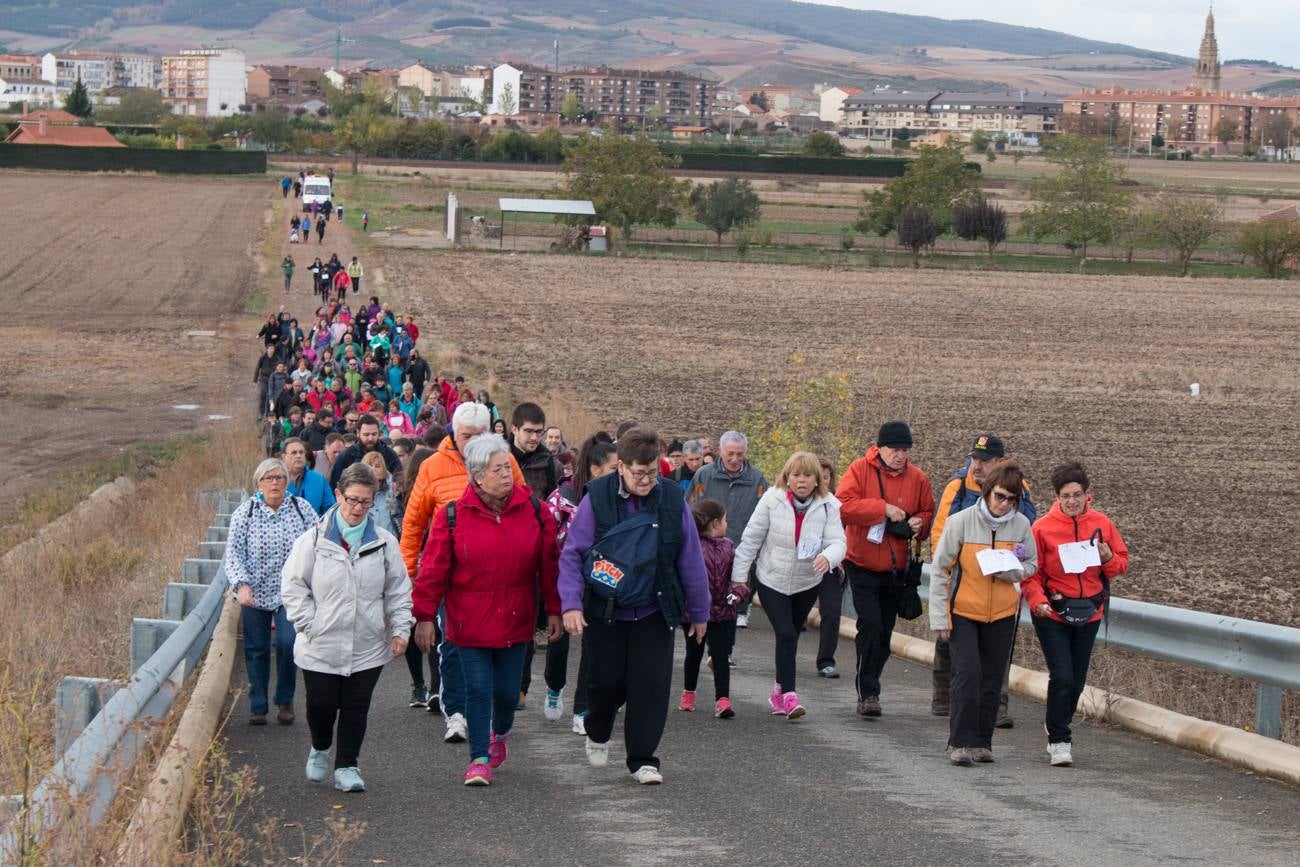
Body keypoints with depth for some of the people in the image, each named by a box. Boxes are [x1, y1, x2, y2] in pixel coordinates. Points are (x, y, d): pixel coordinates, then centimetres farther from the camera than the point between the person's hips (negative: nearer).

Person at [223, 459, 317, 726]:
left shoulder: (301, 509, -1)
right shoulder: (245, 513, -3)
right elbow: (233, 552, -7)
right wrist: (241, 584, -21)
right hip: (255, 593, 1)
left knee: (288, 643, -15)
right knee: (256, 649, 6)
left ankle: (285, 701, 5)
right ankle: (258, 707, 17)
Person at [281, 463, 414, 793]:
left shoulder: (384, 543, 2)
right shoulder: (313, 540, -4)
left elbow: (398, 590, 9)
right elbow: (293, 586, 1)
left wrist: (400, 629, 1)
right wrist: (308, 623, -6)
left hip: (367, 646, 1)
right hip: (321, 645, -1)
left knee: (356, 708, 3)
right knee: (322, 704, 4)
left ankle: (346, 766, 16)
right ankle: (320, 749, 33)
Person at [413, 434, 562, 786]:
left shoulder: (534, 510, -2)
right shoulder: (453, 516, -8)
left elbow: (548, 564, 4)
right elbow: (433, 569, -5)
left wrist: (554, 610, 4)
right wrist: (425, 616, -7)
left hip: (516, 619, 2)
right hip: (470, 621, -2)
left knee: (507, 689, 9)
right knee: (478, 689, -2)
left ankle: (500, 732, 41)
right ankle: (479, 759, 9)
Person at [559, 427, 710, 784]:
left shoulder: (672, 499, -4)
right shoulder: (597, 499, -11)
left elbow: (691, 560, 4)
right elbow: (572, 555, -8)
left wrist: (699, 611, 9)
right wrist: (571, 604, -18)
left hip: (654, 613, 1)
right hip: (605, 613, -1)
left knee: (651, 685, -3)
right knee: (608, 681, 6)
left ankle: (643, 759, 8)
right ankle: (597, 735, 36)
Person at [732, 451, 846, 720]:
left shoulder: (828, 506, -11)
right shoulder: (772, 500, -13)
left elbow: (837, 542, -20)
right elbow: (751, 539, -7)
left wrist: (827, 557, -43)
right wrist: (739, 576, -5)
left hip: (807, 583, 2)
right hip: (772, 580, -2)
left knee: (790, 637, 14)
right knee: (786, 635, -15)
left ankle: (779, 691, 30)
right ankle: (788, 695, -14)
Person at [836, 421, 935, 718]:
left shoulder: (918, 479, 3)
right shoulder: (860, 470, -8)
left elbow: (928, 513, 15)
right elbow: (843, 506, -19)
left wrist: (920, 523, -8)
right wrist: (883, 508, -23)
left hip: (896, 568, 4)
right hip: (863, 565, -4)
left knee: (884, 633, 10)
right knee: (870, 625, -15)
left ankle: (868, 690, 23)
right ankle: (867, 693, -11)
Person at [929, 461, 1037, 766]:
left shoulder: (1021, 525, -5)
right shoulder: (961, 522, -13)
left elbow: (1031, 565, 7)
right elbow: (939, 569, -7)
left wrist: (1010, 570, -17)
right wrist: (939, 617, -8)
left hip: (1002, 614, 3)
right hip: (962, 611, -3)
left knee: (992, 679, 7)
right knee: (967, 674, -13)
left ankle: (982, 742, 18)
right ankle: (961, 743, -7)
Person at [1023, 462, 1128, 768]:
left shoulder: (1102, 524, -1)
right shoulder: (1043, 527, -10)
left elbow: (1122, 563, 8)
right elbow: (1031, 573, -7)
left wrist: (1109, 559, -14)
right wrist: (1038, 600, -23)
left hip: (1089, 613, 4)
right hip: (1052, 614, -4)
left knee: (1077, 680, 13)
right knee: (1062, 677, -14)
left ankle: (1058, 729, 34)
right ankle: (1059, 741, -1)